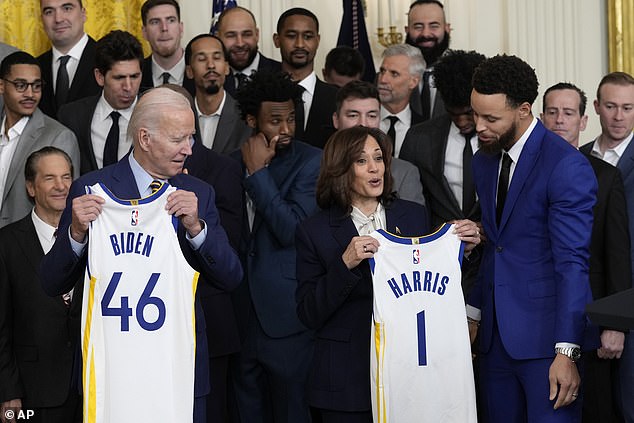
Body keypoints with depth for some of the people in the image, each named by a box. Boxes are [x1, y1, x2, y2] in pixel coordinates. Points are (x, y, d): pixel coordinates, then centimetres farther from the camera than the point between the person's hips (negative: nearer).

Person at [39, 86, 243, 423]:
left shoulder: (199, 193, 4)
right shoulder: (92, 189, -6)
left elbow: (230, 279, -2)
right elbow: (51, 285, -5)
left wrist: (196, 227, -17)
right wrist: (76, 232, -23)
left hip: (181, 369, 3)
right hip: (112, 360, -3)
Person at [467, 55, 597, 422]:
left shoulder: (567, 166, -14)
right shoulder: (484, 161, 11)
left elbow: (572, 262, -17)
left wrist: (567, 352, -19)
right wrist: (474, 314, 13)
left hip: (545, 336, -7)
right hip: (496, 336, 7)